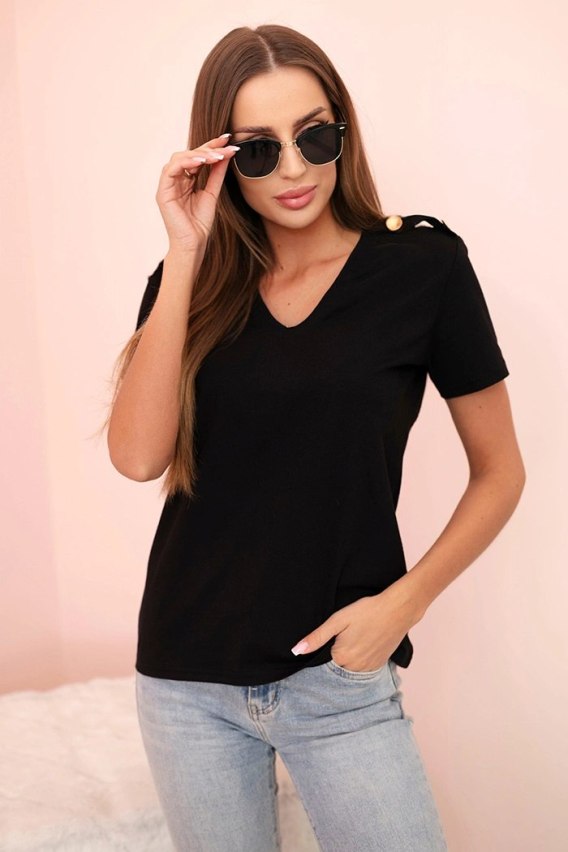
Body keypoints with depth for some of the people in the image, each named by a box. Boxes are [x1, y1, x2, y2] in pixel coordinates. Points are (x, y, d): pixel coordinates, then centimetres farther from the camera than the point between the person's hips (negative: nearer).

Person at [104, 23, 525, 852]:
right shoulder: (193, 282, 1)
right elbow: (139, 456, -15)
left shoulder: (423, 262, -6)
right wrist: (186, 255, -16)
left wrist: (404, 601, -12)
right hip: (185, 677, 3)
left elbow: (499, 471, 0)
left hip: (335, 675, -2)